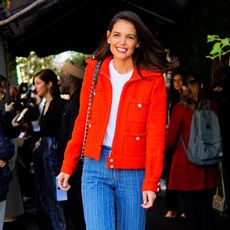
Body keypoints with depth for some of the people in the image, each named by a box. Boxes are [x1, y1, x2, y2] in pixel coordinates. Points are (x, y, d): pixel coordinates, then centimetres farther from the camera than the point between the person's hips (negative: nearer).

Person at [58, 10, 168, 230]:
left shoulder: (153, 79, -4)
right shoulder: (94, 70, 4)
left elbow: (156, 134, -5)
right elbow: (82, 121, 9)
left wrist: (151, 182, -11)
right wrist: (68, 167, 9)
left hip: (133, 172, -1)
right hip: (95, 169, 1)